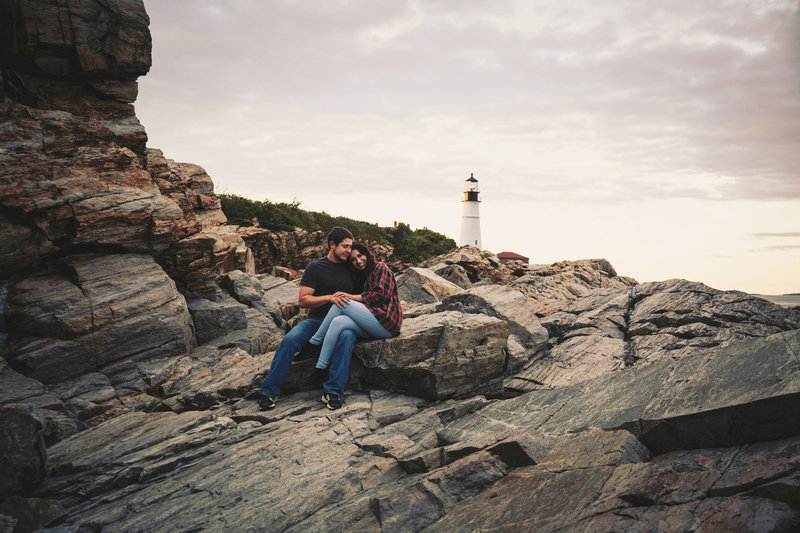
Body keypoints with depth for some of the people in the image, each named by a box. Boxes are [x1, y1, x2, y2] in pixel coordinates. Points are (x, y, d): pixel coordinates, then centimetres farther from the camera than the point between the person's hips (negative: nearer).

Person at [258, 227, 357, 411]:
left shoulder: (351, 268, 12)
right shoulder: (315, 267, 4)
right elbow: (303, 300, -3)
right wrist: (329, 298, -16)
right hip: (317, 319, 0)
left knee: (346, 336, -36)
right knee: (290, 339, -27)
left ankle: (334, 391, -34)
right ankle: (269, 390, -19)